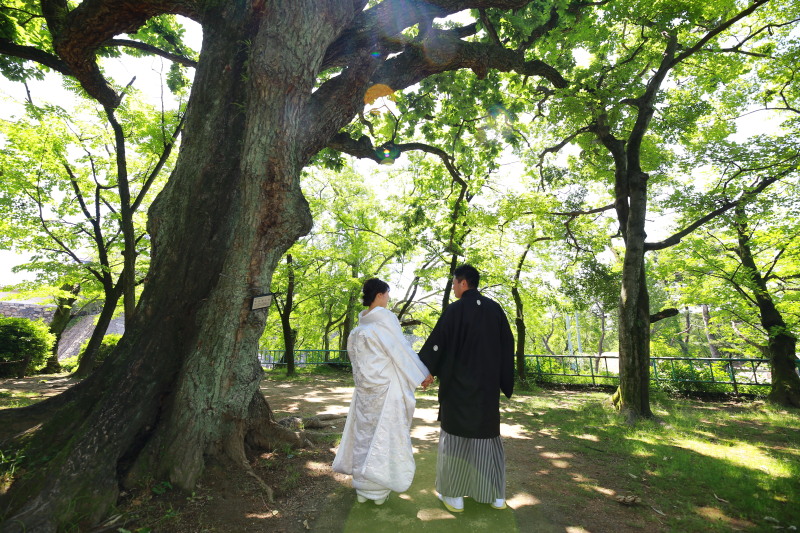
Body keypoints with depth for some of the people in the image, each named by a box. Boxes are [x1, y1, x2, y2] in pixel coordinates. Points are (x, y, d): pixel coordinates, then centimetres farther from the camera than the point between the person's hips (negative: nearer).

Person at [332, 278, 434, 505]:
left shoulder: (361, 321, 6)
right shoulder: (385, 317, -14)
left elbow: (353, 352, 13)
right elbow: (402, 350, -13)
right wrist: (423, 374, -5)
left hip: (365, 386, 7)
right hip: (386, 386, -7)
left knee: (364, 432, 14)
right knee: (384, 434, 5)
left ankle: (362, 487, 26)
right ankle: (378, 488, 15)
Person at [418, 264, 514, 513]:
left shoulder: (454, 310, -13)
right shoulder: (495, 308, 1)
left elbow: (435, 343, -10)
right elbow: (508, 346, 4)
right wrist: (505, 383, 12)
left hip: (458, 385, -5)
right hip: (488, 386, 5)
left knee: (454, 436, 9)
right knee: (487, 435, 16)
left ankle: (454, 495, 19)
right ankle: (496, 496, 25)